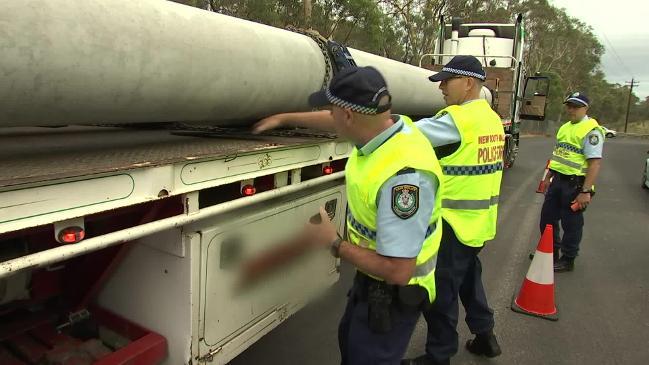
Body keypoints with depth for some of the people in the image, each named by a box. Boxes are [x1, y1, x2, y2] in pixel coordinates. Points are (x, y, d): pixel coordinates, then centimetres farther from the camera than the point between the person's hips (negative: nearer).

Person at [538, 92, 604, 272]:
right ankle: (551, 252, 33)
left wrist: (586, 191, -26)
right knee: (547, 219, 16)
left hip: (575, 184, -8)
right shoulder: (565, 127, 13)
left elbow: (595, 162, -22)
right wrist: (548, 177, 22)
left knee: (571, 224, 5)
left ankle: (567, 260, 20)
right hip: (558, 181, 9)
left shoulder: (591, 130, -15)